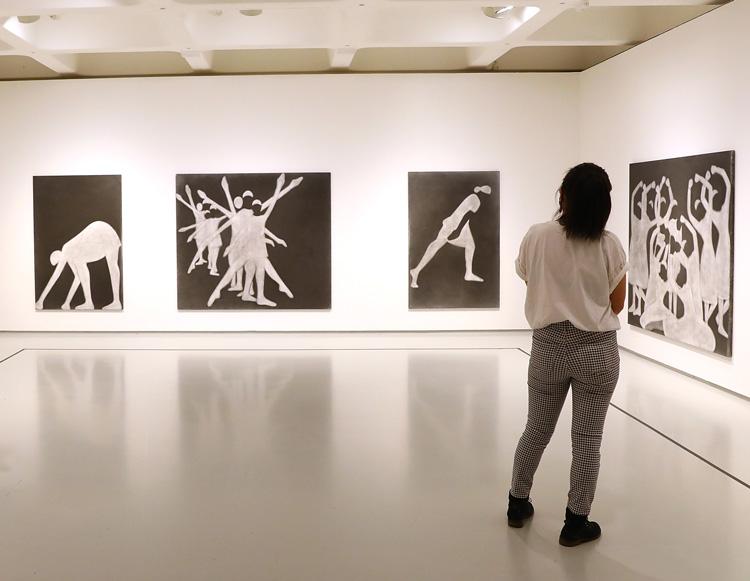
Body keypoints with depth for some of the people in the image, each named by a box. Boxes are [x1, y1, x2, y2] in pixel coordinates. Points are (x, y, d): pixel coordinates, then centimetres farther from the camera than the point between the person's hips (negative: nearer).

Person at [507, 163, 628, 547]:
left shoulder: (536, 237, -7)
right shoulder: (609, 246, -10)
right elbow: (617, 304, 0)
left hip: (548, 346, 2)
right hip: (597, 349, -2)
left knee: (536, 430, 18)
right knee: (587, 439, 8)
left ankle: (518, 504, 34)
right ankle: (576, 523, 16)